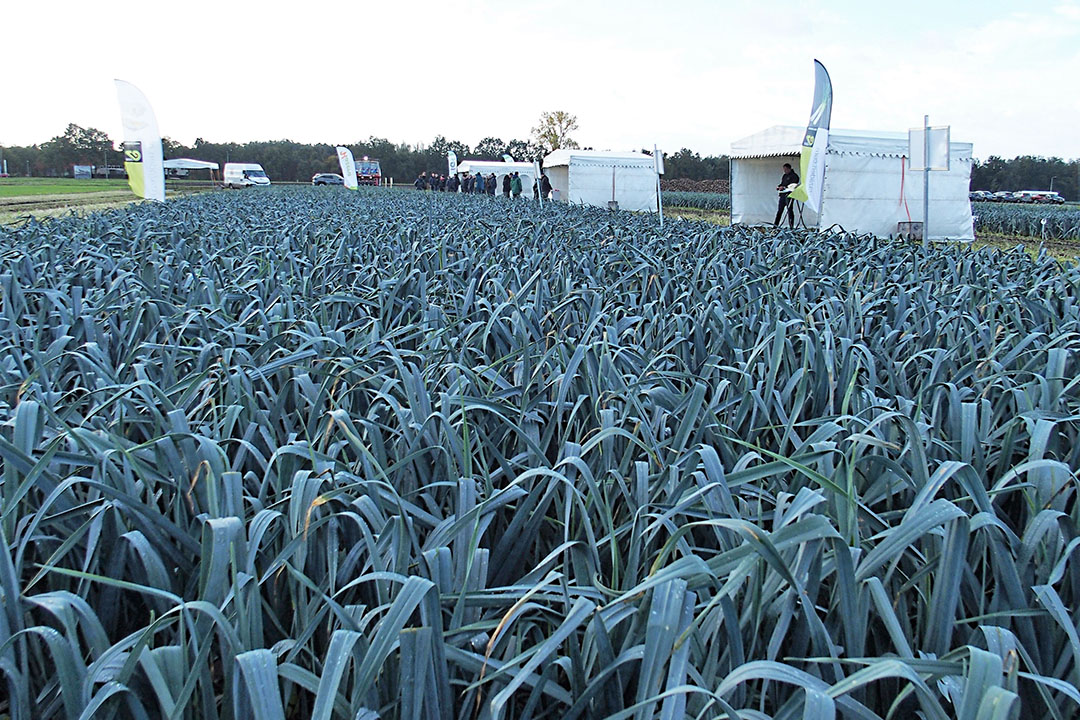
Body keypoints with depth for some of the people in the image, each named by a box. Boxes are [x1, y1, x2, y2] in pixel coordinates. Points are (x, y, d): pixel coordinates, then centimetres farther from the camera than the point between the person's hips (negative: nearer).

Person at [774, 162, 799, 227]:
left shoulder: (794, 175, -1)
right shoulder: (784, 176, 22)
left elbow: (793, 185, -13)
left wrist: (784, 187, -18)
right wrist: (779, 186, 7)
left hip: (789, 194, -7)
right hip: (783, 194, 7)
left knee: (789, 209, -8)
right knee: (779, 209, 7)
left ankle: (791, 226, -6)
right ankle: (775, 224, 11)